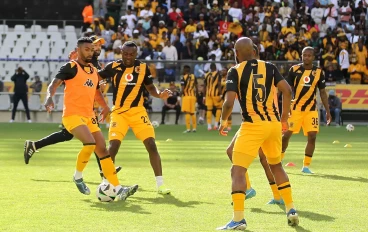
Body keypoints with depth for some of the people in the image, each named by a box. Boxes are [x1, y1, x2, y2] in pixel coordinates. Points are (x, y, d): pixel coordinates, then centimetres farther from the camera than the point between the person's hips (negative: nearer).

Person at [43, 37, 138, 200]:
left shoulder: (94, 71, 17)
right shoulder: (71, 67, -6)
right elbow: (54, 83, -18)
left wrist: (105, 107, 28)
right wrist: (50, 97, -36)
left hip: (89, 116, 8)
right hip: (72, 115, -7)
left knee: (103, 150, 0)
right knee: (90, 143, -27)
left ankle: (118, 189, 0)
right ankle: (78, 177, -4)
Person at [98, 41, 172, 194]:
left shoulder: (143, 68, 0)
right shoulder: (113, 67, -4)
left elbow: (150, 88, 9)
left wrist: (160, 94, -11)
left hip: (138, 112, 1)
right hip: (118, 112, -1)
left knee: (151, 145, -7)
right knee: (113, 146, -14)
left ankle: (160, 183, 0)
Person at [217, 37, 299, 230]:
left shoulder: (235, 71, -4)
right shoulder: (269, 67, 8)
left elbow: (229, 102, -13)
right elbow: (287, 91, 1)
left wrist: (223, 122, 5)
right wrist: (284, 119, 12)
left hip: (253, 126, -5)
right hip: (273, 124, 5)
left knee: (237, 170, -3)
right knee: (276, 166, 25)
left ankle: (238, 219, -13)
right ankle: (291, 210, 23)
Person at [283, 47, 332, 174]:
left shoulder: (319, 72, 2)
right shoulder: (294, 69, -3)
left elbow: (322, 92, 9)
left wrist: (327, 111, 5)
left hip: (311, 109, 1)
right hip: (295, 108, -1)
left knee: (312, 136, -8)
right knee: (286, 134, -3)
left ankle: (306, 166, 3)